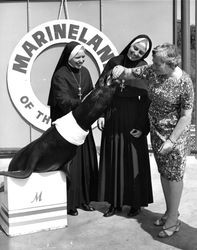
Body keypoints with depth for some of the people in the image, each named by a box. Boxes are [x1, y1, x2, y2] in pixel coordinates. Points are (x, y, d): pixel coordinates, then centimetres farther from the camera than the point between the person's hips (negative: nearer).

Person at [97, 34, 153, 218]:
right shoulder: (114, 62, 4)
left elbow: (146, 99, -9)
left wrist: (142, 126, -14)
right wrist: (100, 114, -4)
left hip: (132, 118, -3)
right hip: (112, 118, 3)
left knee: (134, 160, 4)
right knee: (112, 160, 8)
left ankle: (136, 203, 19)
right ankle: (115, 202, 21)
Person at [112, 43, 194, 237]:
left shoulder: (184, 82, -21)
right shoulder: (152, 71, -6)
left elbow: (186, 115, -18)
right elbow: (131, 74, 5)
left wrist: (171, 140, -19)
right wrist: (121, 70, -19)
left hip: (175, 132, -6)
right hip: (156, 130, 6)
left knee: (174, 175, 2)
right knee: (163, 172, 15)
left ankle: (173, 220, 16)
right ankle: (170, 211, 32)